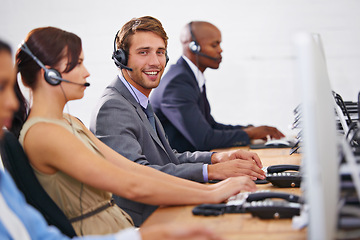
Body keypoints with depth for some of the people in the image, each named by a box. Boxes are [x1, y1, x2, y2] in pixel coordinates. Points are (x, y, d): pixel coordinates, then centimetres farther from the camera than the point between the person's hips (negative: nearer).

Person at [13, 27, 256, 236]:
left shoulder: (71, 123, 13)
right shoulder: (43, 133, -16)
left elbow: (131, 168, 8)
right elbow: (132, 187, -20)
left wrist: (209, 187, -1)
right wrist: (213, 195, -14)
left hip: (119, 228, 9)